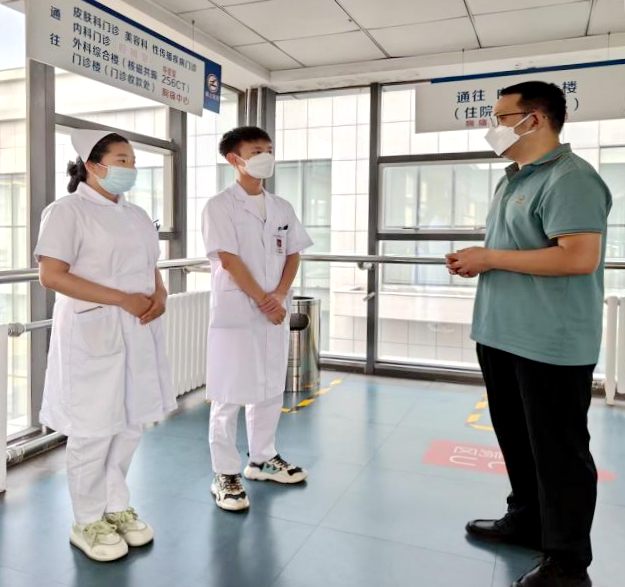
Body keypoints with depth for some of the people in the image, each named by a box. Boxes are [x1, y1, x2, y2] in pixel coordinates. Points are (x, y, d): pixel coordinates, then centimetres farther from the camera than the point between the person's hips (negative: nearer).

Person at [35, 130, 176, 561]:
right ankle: (88, 522, 21)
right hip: (92, 333, -7)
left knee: (130, 426, 14)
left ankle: (117, 508, 32)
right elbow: (51, 275, -15)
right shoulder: (67, 211, -7)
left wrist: (160, 294, -4)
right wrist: (122, 300, -19)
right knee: (94, 432, 2)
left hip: (137, 333, 7)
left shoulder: (137, 215, 15)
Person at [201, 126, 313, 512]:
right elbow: (229, 260, -13)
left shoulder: (282, 207, 11)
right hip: (235, 313, -6)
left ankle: (263, 459, 31)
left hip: (275, 312, 6)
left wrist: (280, 296, -7)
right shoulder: (221, 206, -6)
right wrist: (262, 302, -13)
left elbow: (293, 255, 9)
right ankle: (226, 474, 13)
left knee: (271, 390, 14)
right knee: (229, 396, 0)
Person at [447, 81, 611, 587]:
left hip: (551, 342, -10)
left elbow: (579, 257, -26)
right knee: (516, 439, 20)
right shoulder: (515, 179, 16)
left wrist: (490, 258, -19)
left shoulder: (570, 178, -15)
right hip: (503, 335, 10)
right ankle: (526, 520, 38)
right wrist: (476, 261, 5)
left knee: (558, 450, 4)